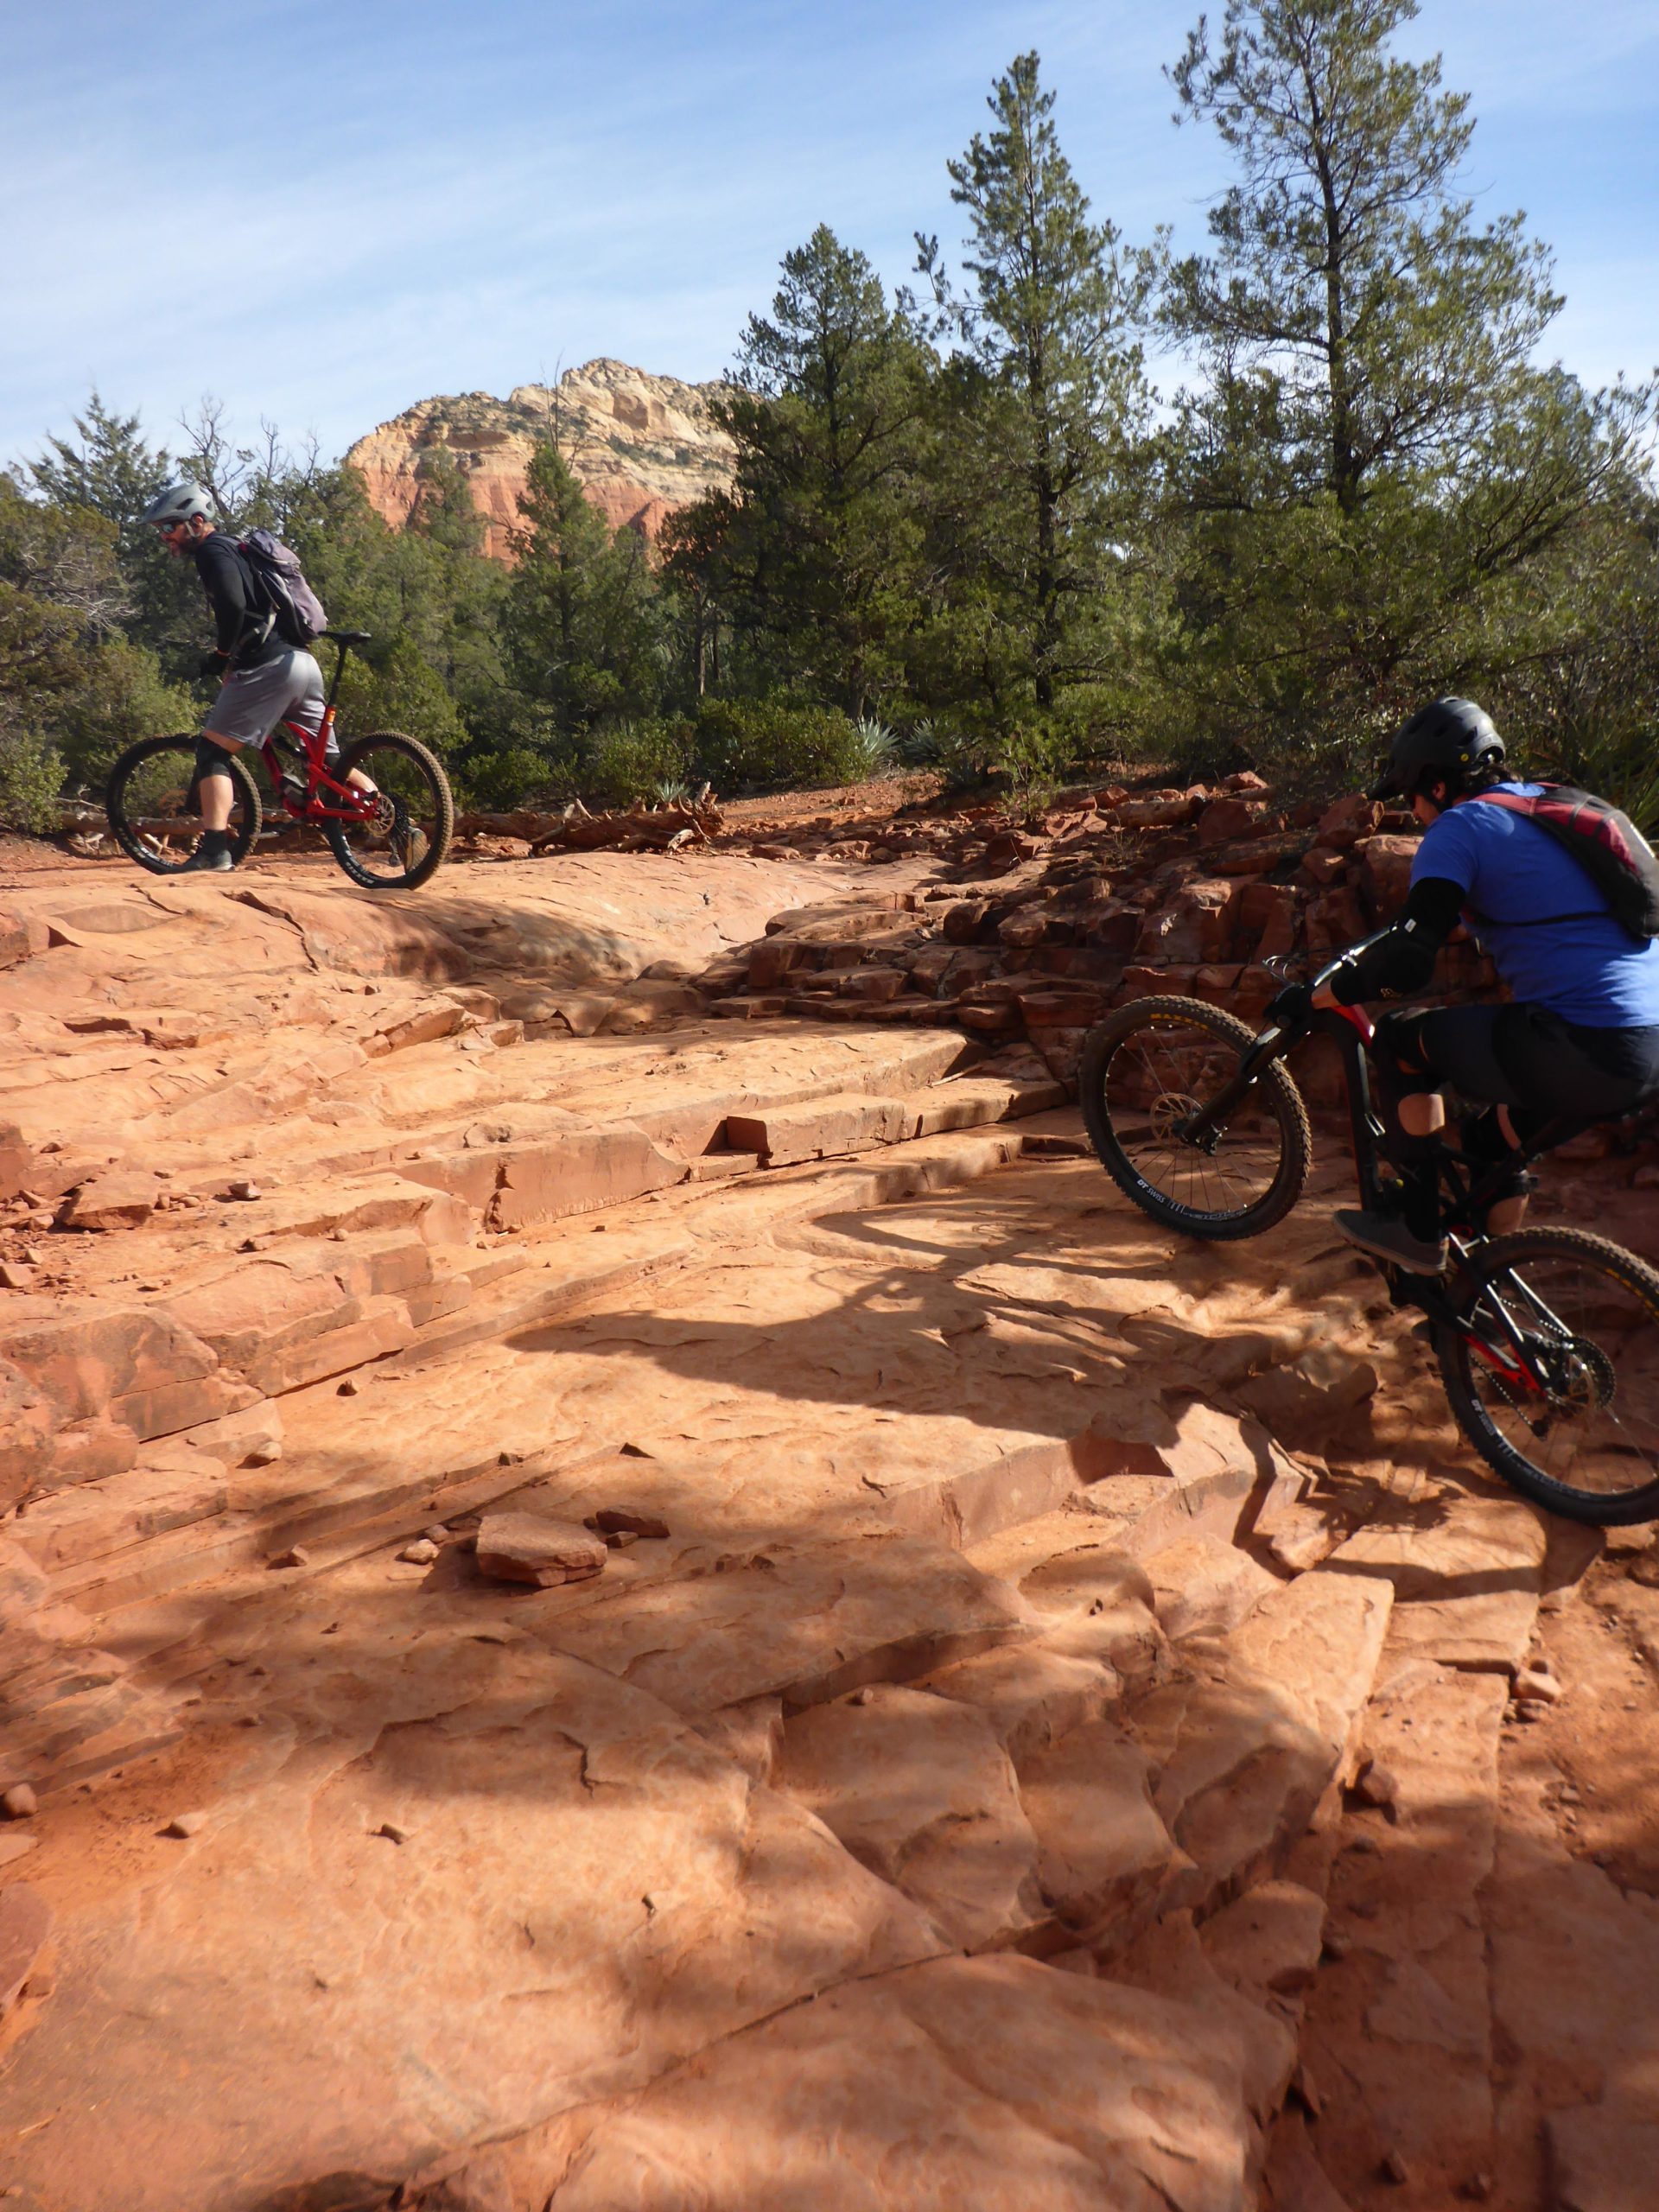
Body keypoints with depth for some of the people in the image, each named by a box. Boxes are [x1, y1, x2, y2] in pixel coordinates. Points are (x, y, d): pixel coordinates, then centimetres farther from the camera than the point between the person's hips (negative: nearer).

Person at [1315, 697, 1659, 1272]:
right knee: (1492, 1138, 29)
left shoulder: (1460, 826, -4)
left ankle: (1418, 1232, 14)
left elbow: (1408, 959, -15)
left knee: (1402, 1037, 10)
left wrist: (1328, 993, 1)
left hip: (1581, 1053, -8)